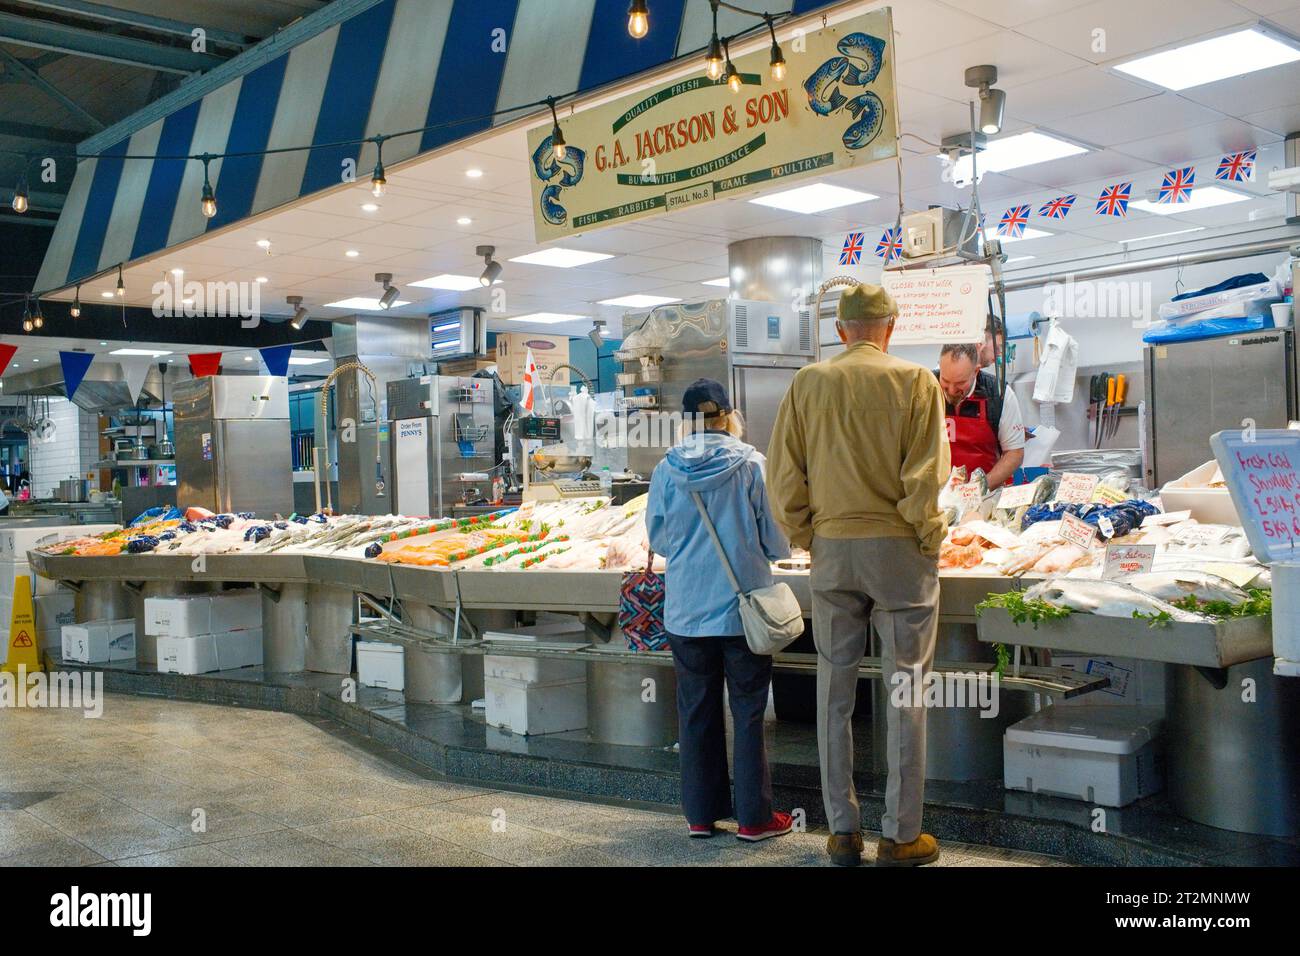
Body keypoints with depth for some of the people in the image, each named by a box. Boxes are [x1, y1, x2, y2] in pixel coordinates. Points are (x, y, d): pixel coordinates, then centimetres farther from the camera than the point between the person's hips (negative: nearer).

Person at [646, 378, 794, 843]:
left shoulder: (666, 470, -4)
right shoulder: (751, 466, -10)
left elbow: (658, 538, 7)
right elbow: (777, 543, -6)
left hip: (685, 610, 2)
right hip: (743, 608, -2)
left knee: (696, 712, 12)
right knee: (749, 712, 8)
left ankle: (701, 814, 21)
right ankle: (753, 817, 14)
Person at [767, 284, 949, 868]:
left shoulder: (808, 384, 1)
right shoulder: (915, 382, -6)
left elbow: (783, 475, -1)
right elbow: (925, 479, -13)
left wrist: (805, 538, 10)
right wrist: (928, 541, 0)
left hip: (831, 551, 3)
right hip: (899, 550, -2)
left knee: (834, 692, 10)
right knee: (905, 693, 6)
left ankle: (843, 831, 18)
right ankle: (900, 837, 12)